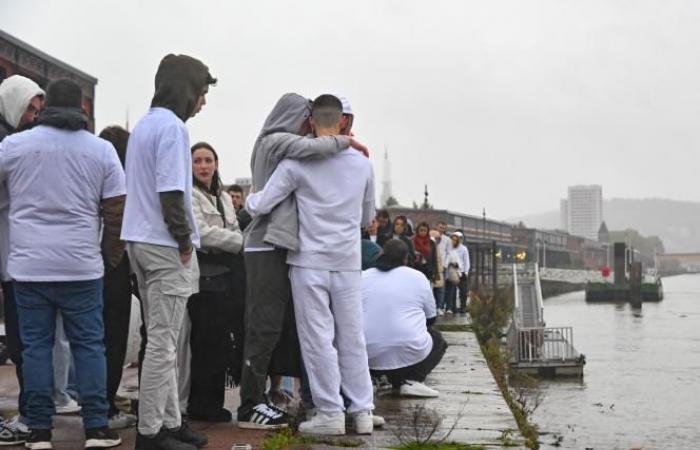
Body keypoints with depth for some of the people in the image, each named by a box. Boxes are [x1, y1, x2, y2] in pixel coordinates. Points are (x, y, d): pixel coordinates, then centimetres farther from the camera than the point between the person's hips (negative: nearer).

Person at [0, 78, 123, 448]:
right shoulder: (102, 150, 2)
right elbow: (115, 210, 0)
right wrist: (113, 256, 12)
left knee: (35, 345, 6)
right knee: (89, 345, 6)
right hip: (82, 266, 0)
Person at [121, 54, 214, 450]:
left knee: (164, 340, 13)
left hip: (142, 240, 10)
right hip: (165, 245, -10)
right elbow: (171, 192, -20)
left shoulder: (144, 125, 17)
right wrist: (185, 242, -12)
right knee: (163, 343, -6)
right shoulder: (172, 126, -13)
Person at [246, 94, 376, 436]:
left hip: (309, 263, -3)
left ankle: (330, 413, 3)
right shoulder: (363, 164, 5)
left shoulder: (297, 163, -8)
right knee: (352, 339, 10)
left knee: (318, 339, 2)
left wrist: (249, 199, 16)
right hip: (348, 264, 3)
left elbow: (261, 206, -6)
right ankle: (362, 411, 12)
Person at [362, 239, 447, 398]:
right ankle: (413, 380, 0)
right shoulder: (417, 277, 5)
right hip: (410, 354, -2)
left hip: (369, 358, 3)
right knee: (437, 339, 26)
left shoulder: (362, 277, 8)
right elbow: (431, 317, 14)